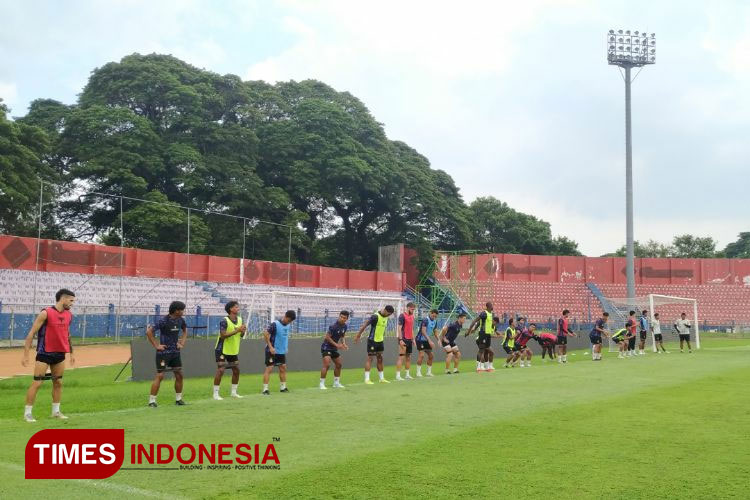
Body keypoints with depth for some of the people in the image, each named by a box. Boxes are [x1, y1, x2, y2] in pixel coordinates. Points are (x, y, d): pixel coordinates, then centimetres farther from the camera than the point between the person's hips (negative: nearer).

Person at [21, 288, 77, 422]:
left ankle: (56, 411, 21)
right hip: (44, 354, -6)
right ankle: (27, 412, 5)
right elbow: (31, 333, -12)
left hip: (60, 354, 6)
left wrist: (71, 352, 20)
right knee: (37, 383, -4)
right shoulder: (46, 313, -14)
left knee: (58, 382, 11)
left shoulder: (69, 315, 6)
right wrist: (25, 354, -14)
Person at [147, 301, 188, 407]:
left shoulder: (180, 320, 4)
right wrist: (156, 345, -17)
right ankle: (152, 400, -3)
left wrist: (182, 343, 13)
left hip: (175, 352, 7)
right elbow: (149, 332, -19)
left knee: (179, 375, 8)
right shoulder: (163, 320, -16)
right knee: (160, 375, -9)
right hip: (163, 352, -7)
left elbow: (185, 330, 25)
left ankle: (178, 399, 20)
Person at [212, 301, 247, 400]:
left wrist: (243, 331, -10)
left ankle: (233, 392, 22)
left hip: (234, 350, 7)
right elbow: (223, 335, -28)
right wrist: (236, 330, -30)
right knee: (220, 370, -11)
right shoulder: (224, 321, -18)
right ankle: (215, 394, -3)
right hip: (222, 350, -7)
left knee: (236, 370, 9)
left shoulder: (239, 319, 5)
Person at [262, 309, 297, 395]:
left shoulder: (288, 325, 4)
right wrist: (270, 347, -21)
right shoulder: (275, 324, -17)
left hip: (282, 351, 7)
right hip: (272, 351, -7)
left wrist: (286, 347, 15)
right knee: (269, 368, -8)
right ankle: (265, 389, -6)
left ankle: (283, 387, 23)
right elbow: (265, 334, -19)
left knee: (283, 368, 11)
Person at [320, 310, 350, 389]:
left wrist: (344, 344, -2)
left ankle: (336, 383, 27)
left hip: (334, 349, 9)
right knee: (326, 365, -19)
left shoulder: (345, 326, 1)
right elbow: (327, 337, -20)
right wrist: (336, 344, -22)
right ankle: (322, 384, -10)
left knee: (338, 364, 14)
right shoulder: (334, 326, -23)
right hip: (326, 347, -9)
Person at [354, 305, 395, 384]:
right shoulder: (375, 317, -20)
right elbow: (364, 325, -20)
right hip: (372, 341, -8)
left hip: (380, 341, 8)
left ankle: (381, 378, 19)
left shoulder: (386, 317, 6)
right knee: (370, 358, -5)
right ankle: (367, 379, -2)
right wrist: (358, 336, -19)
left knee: (380, 359, 11)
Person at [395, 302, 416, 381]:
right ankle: (398, 375, -8)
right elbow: (399, 328, -13)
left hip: (409, 339, 8)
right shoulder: (402, 316, -10)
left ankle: (408, 374, 19)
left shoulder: (412, 316, 15)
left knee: (408, 357, 12)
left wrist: (413, 339, 18)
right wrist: (400, 340, -19)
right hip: (403, 339, -8)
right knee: (401, 357, -9)